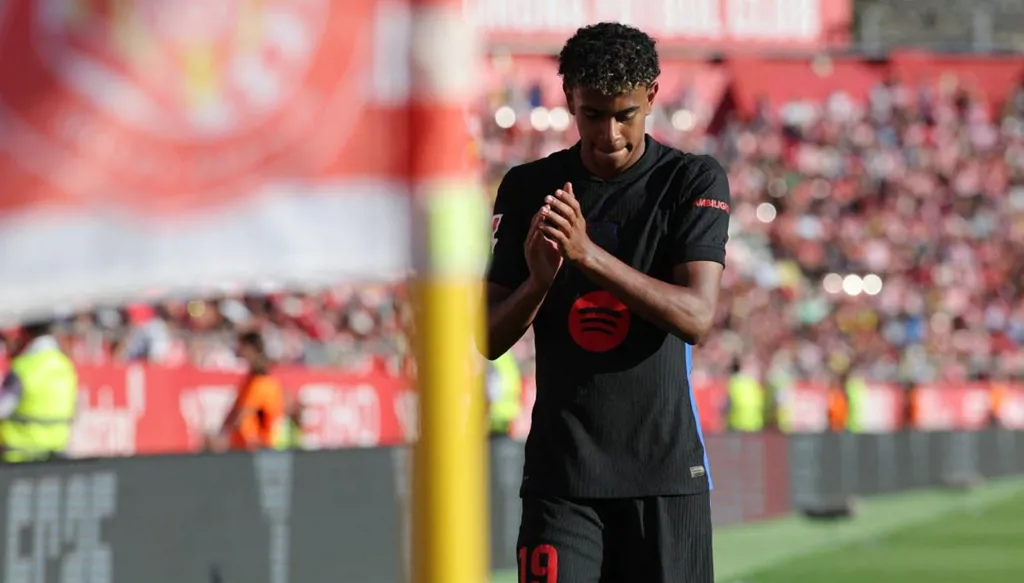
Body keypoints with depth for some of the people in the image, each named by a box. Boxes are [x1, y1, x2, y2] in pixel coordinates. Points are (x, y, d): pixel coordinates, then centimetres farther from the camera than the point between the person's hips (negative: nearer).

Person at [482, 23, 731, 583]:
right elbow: (489, 340, 5)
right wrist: (538, 279, -16)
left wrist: (589, 254, -24)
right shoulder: (527, 189, 6)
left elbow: (696, 317, -13)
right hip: (561, 470, 1)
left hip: (666, 468, -1)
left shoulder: (695, 181, 0)